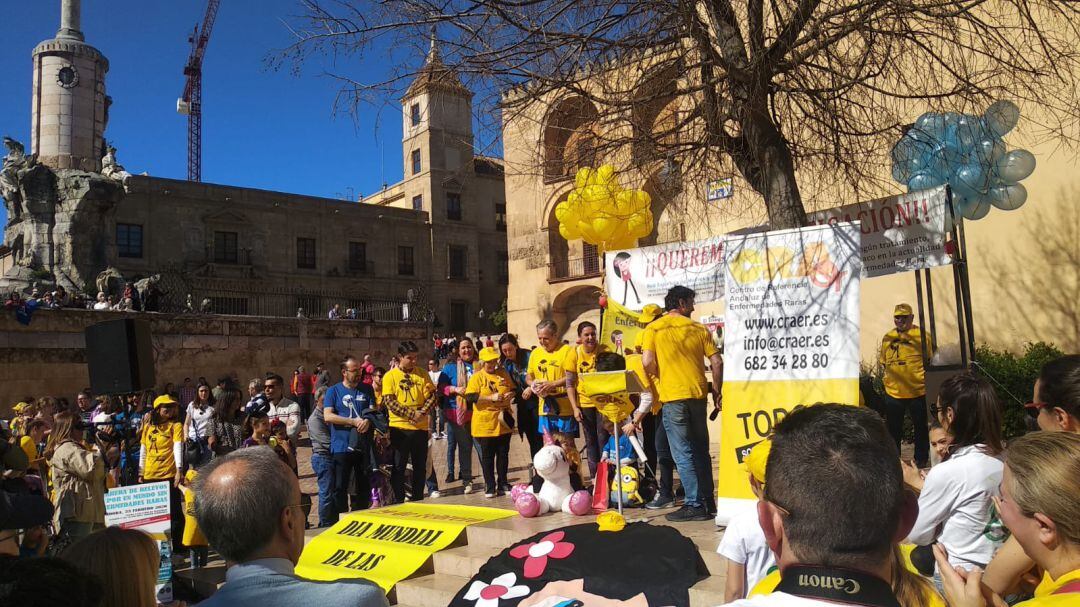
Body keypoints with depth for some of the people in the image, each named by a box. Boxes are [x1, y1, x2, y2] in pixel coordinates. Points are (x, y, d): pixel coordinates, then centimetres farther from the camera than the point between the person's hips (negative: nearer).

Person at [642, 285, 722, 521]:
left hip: (672, 396, -3)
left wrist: (660, 376, 8)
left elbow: (647, 362, -12)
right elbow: (717, 362, 3)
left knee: (683, 453, 2)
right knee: (700, 450, 17)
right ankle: (708, 500, 25)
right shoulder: (698, 328, 6)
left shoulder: (654, 328, -1)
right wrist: (716, 391, 13)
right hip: (698, 394, 4)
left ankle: (694, 504, 2)